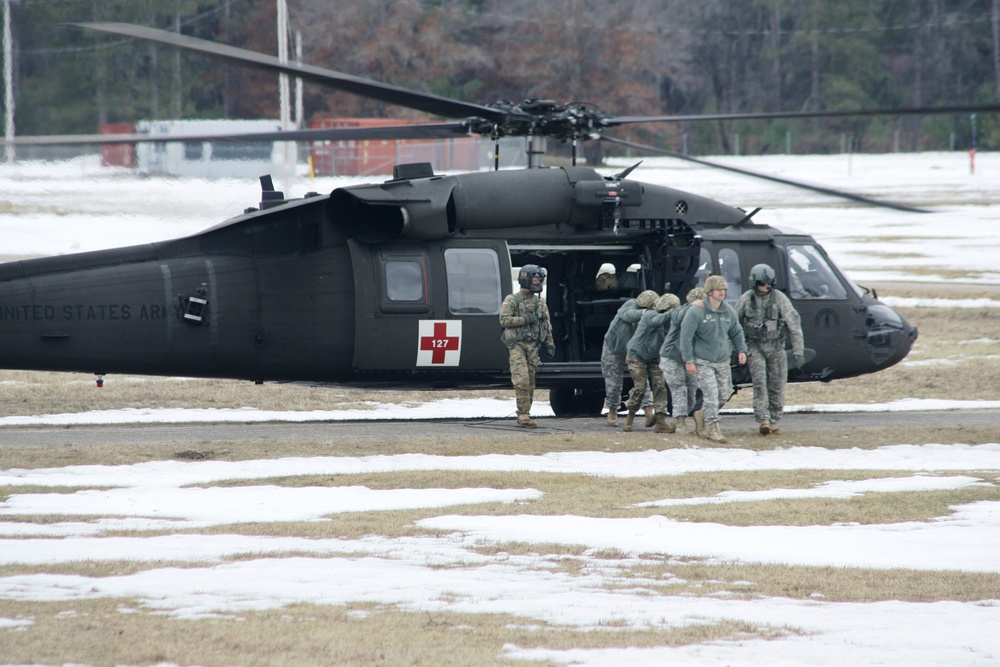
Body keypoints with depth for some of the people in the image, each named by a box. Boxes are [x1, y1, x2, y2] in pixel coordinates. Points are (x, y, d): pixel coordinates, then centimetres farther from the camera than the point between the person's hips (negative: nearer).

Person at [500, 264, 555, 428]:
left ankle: (523, 416, 9)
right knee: (522, 380, -16)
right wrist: (525, 319, -18)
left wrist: (549, 344, 9)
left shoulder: (540, 302, 14)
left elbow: (547, 325, 17)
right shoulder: (512, 300, -3)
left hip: (533, 347, 6)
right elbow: (504, 320, -13)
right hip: (517, 345, -6)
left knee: (530, 383, 4)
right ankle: (524, 415, -18)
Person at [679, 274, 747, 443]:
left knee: (725, 394, 10)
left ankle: (702, 416, 32)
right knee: (711, 394, -12)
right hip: (703, 362, -6)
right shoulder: (696, 311, -13)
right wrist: (688, 360, -14)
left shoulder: (728, 311, 4)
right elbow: (686, 336, -12)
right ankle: (713, 429, -4)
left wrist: (741, 350, 3)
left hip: (723, 360, 6)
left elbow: (737, 332, 18)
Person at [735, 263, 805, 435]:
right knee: (760, 383, -14)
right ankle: (763, 420, -19)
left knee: (777, 385, 2)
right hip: (755, 346, 0)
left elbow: (794, 324, -8)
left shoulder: (779, 298, -8)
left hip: (776, 346, 0)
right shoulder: (746, 299, -4)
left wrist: (798, 351, -13)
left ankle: (773, 422, 12)